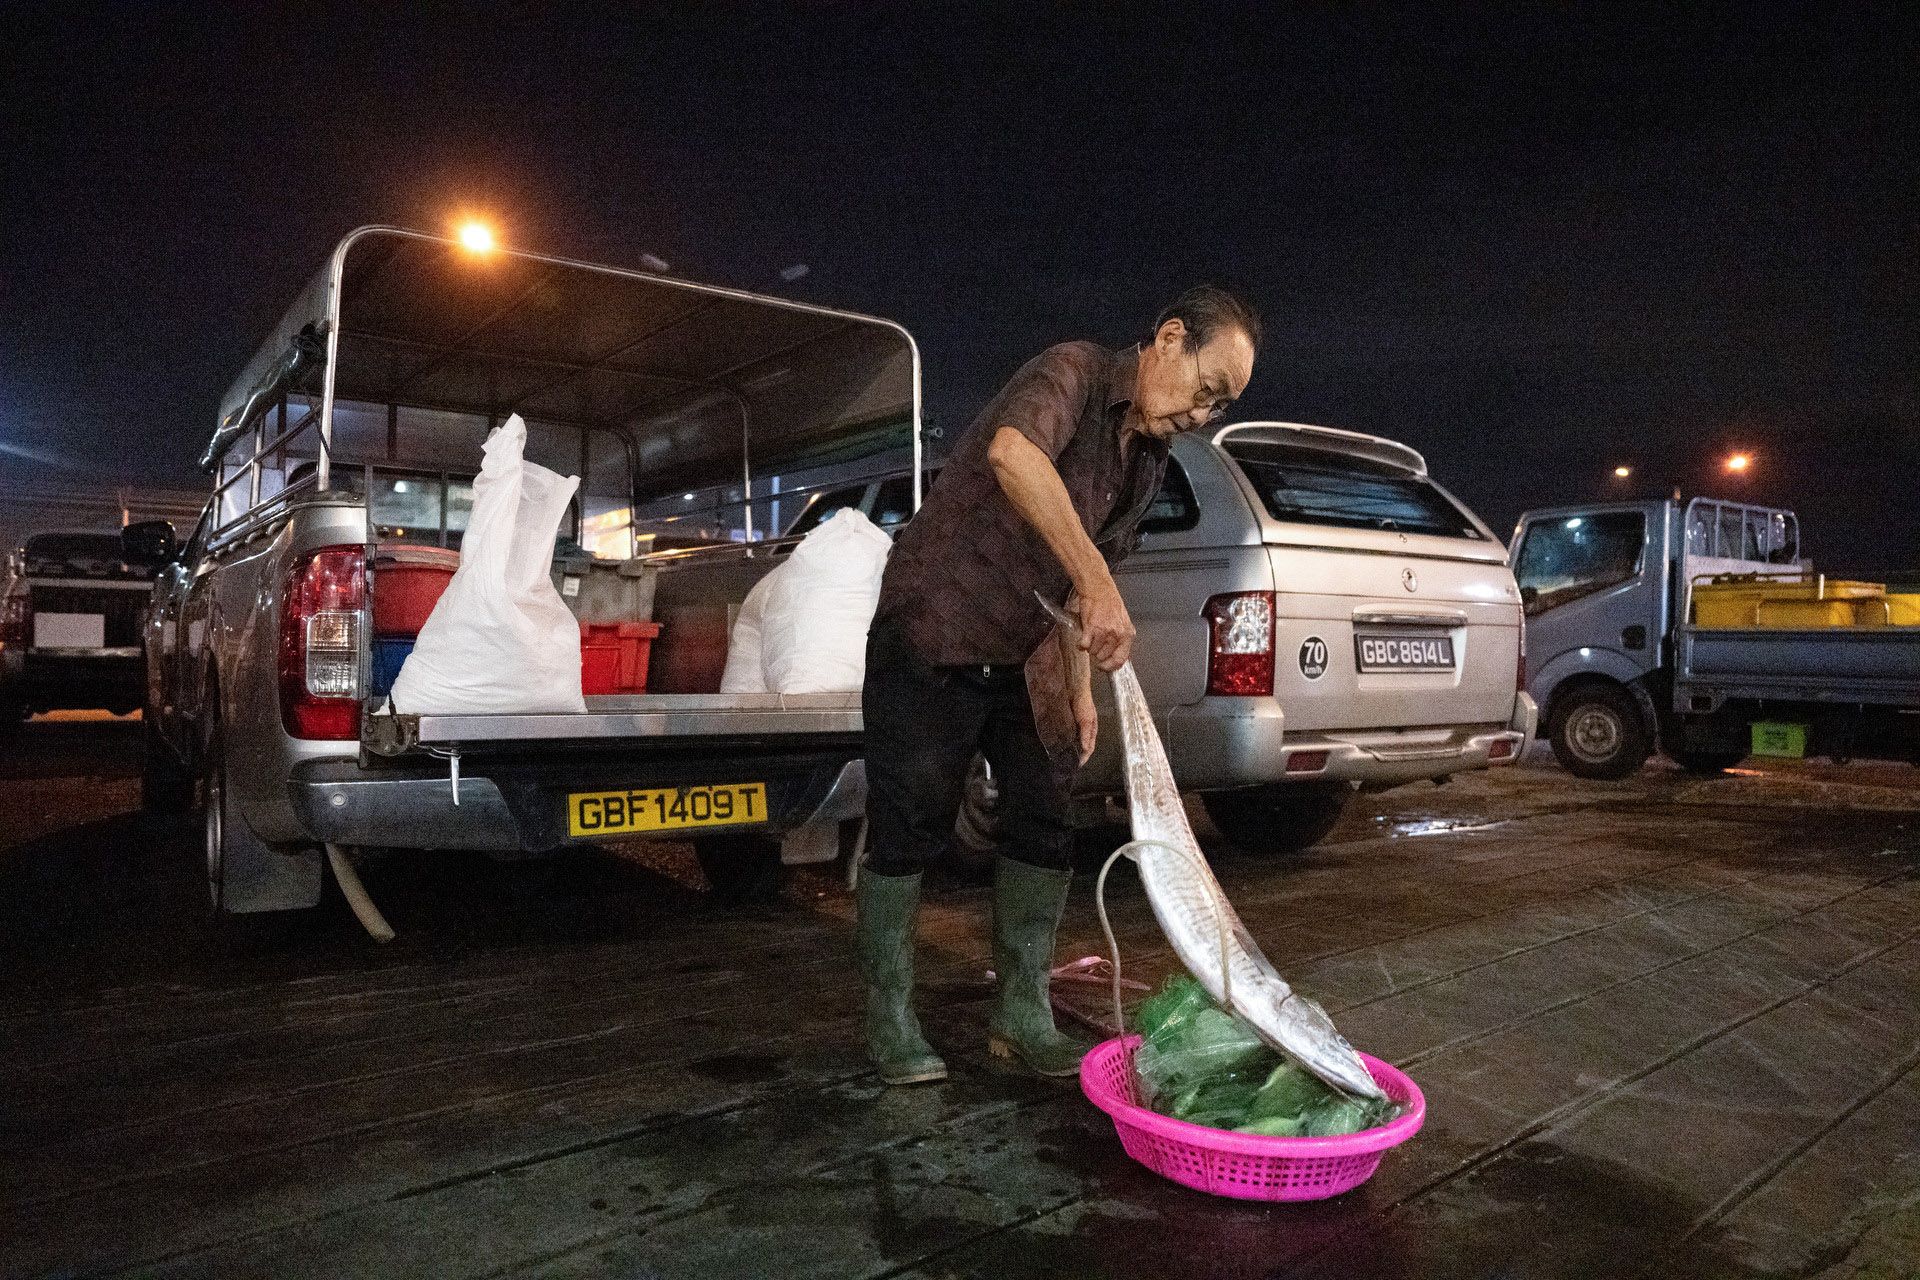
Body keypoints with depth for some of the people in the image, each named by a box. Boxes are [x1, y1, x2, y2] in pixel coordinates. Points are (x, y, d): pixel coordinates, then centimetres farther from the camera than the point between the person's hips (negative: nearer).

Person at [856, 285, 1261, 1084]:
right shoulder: (1075, 372, -17)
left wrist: (1079, 690, 11)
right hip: (931, 637, -8)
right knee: (907, 831, -1)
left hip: (1017, 658, 8)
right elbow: (1012, 452, -41)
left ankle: (1023, 1014, 19)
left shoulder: (1147, 463, 9)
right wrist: (1098, 585, -44)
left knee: (1045, 825, 5)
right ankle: (889, 1019, 15)